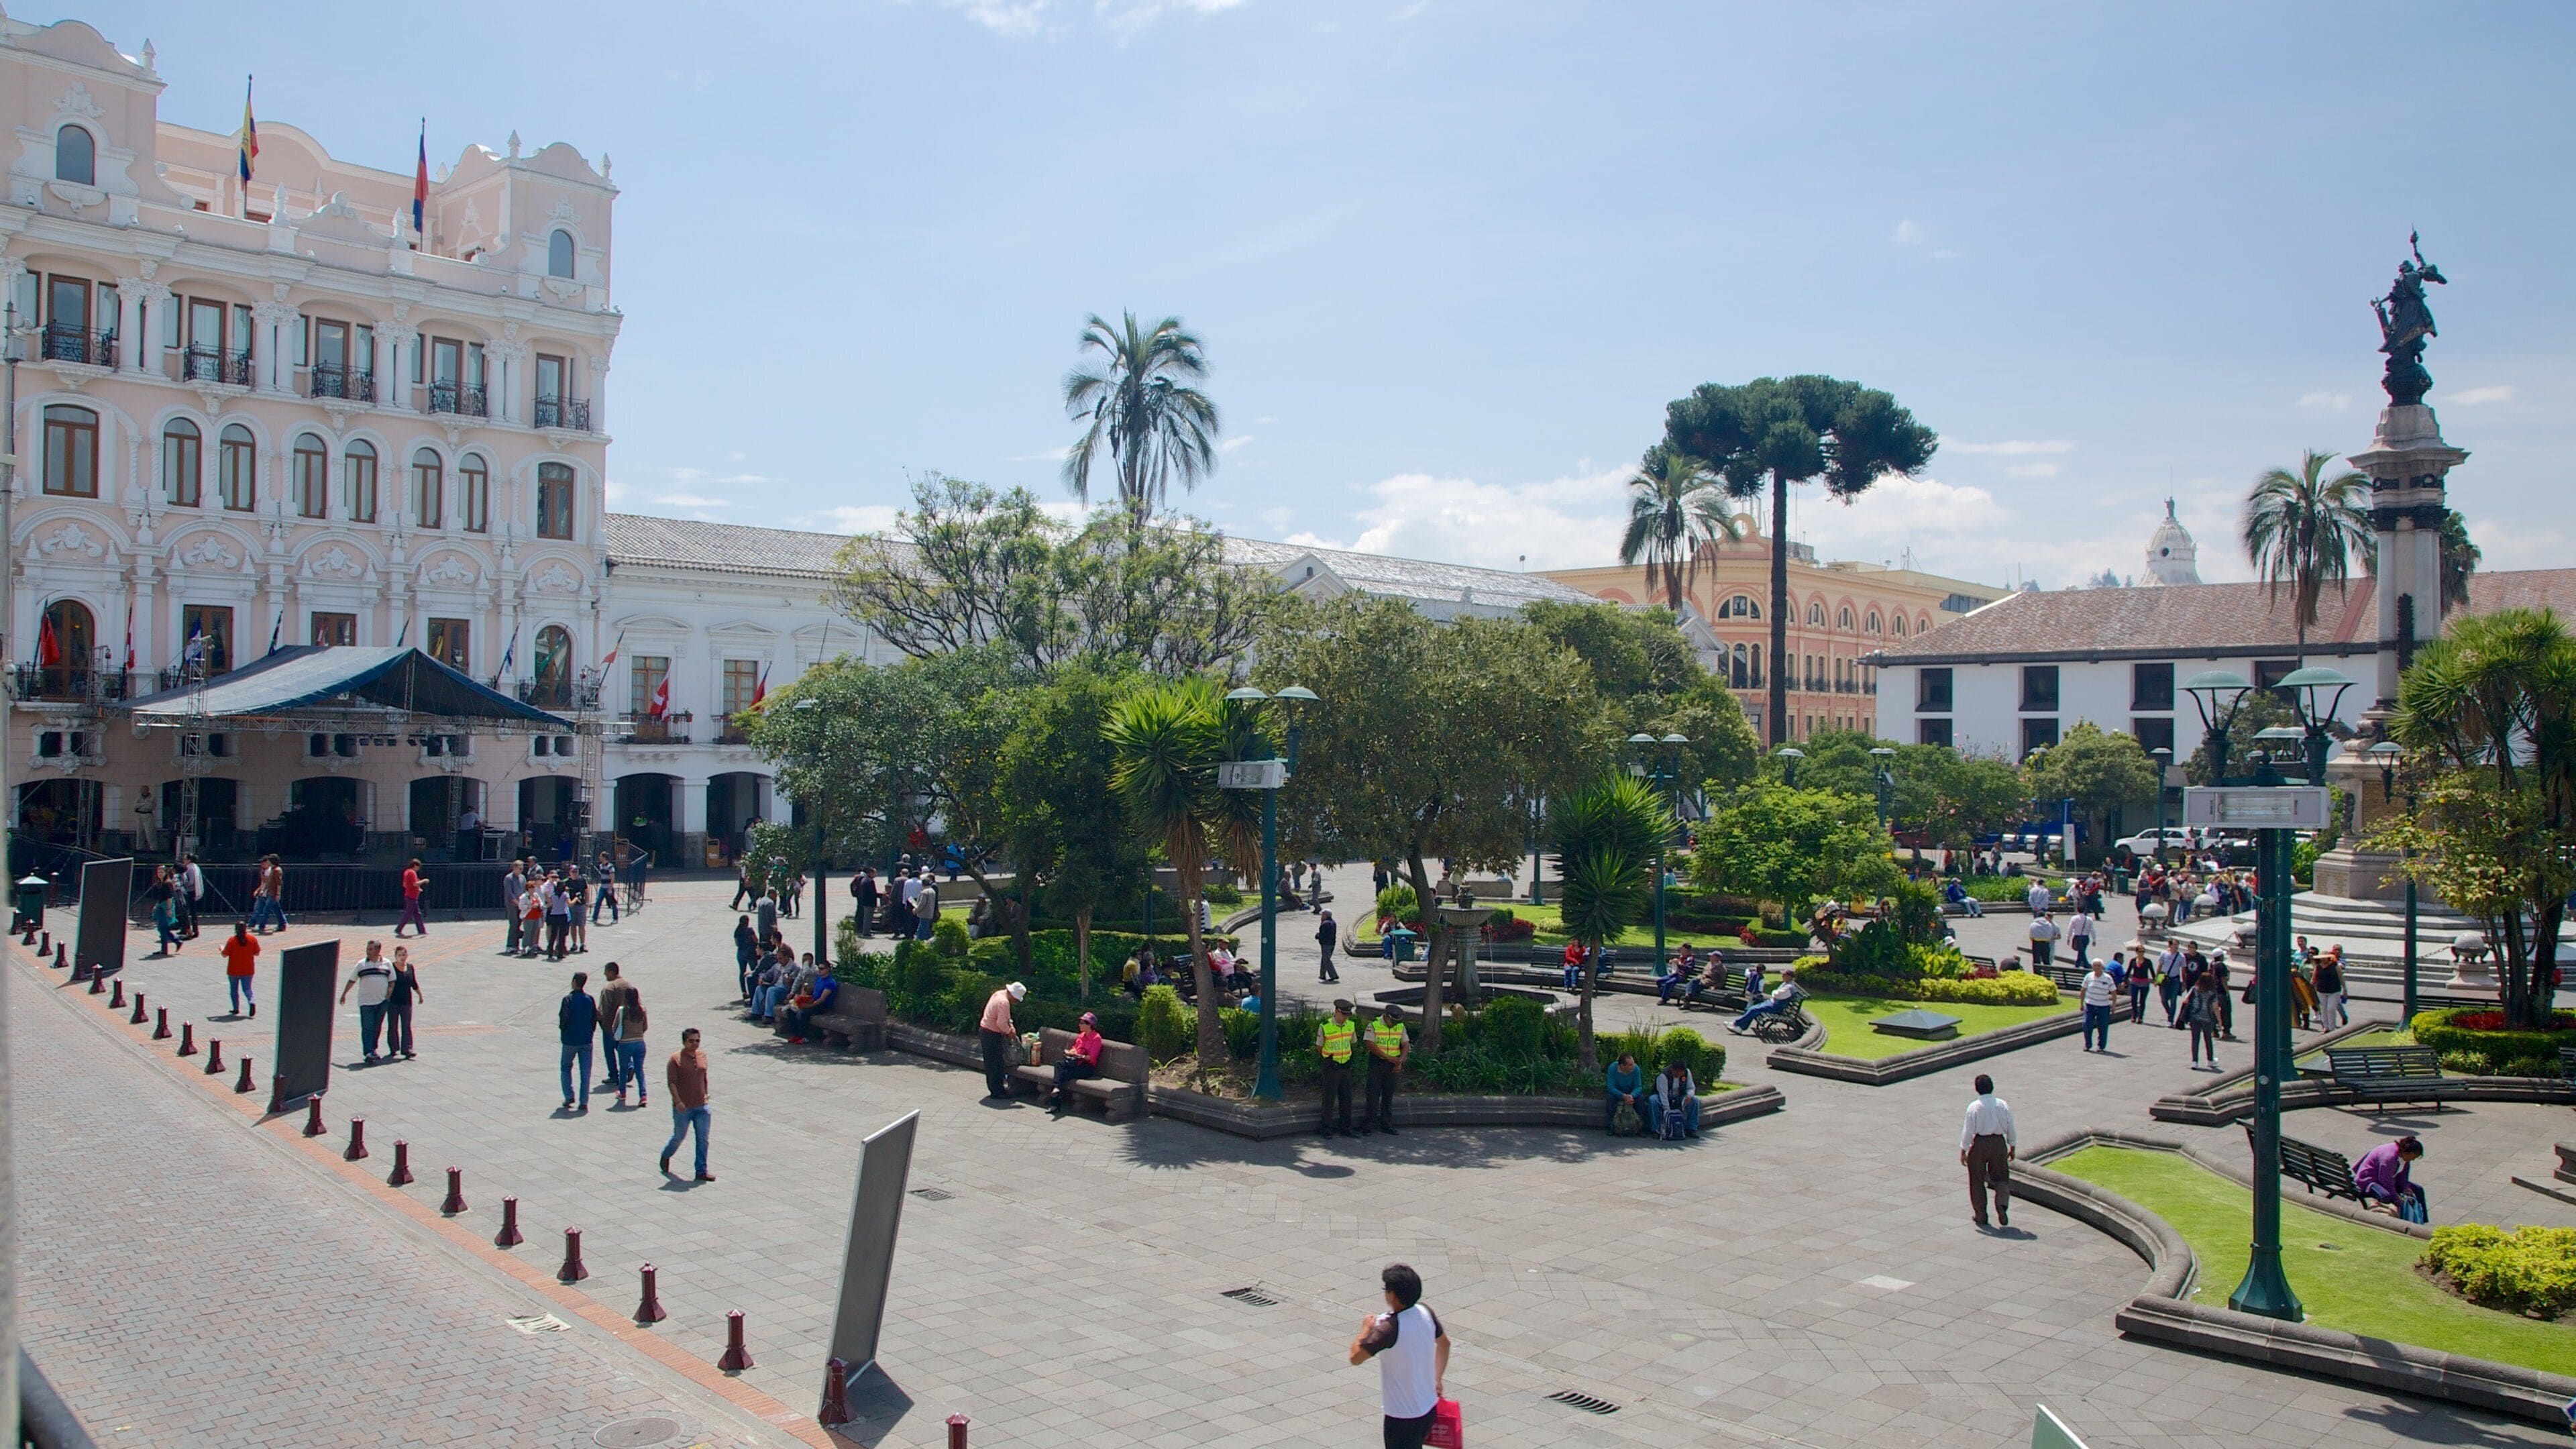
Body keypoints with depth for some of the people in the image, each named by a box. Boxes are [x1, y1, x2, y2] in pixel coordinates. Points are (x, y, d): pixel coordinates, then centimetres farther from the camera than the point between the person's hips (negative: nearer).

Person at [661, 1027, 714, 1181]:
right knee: (679, 1137, 11)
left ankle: (702, 1171, 5)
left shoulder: (702, 1056, 6)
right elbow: (671, 1082, -16)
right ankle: (666, 1155, 41)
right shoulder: (675, 1059, -11)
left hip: (702, 1106, 4)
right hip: (683, 1108, -4)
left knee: (703, 1139, 0)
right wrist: (678, 1101, -24)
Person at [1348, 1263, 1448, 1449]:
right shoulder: (1425, 1313, -4)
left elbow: (1355, 1357, -25)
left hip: (1403, 1415, -8)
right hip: (1429, 1408, 8)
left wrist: (1366, 1329, -8)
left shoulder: (1390, 1327, -27)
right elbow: (1444, 1343, 14)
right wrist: (1437, 1379, 24)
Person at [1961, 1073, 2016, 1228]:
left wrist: (1963, 1150, -1)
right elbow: (2010, 1128, 4)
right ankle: (2002, 1204, -10)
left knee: (1977, 1180, 11)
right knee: (2001, 1177, 15)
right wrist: (2013, 1147, 18)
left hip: (1979, 1143, -2)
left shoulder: (1974, 1107, -13)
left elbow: (1968, 1130, -10)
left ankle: (1981, 1215, 16)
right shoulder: (2003, 1105, -3)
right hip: (1999, 1143, 2)